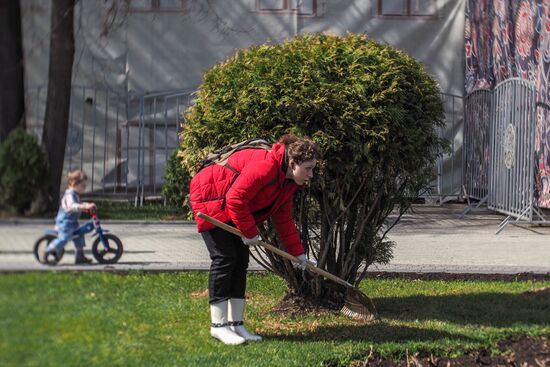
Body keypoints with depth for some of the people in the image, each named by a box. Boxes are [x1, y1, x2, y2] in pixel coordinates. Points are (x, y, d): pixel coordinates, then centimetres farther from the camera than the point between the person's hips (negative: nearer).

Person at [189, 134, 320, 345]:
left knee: (240, 260, 5)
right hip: (208, 199, -10)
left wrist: (298, 252, 7)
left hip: (230, 209, 10)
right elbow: (235, 198, -31)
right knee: (225, 258, -13)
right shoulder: (266, 167, -30)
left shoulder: (288, 181, 2)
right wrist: (250, 232, -21)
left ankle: (236, 324, 9)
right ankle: (218, 325, -8)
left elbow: (284, 219, 10)